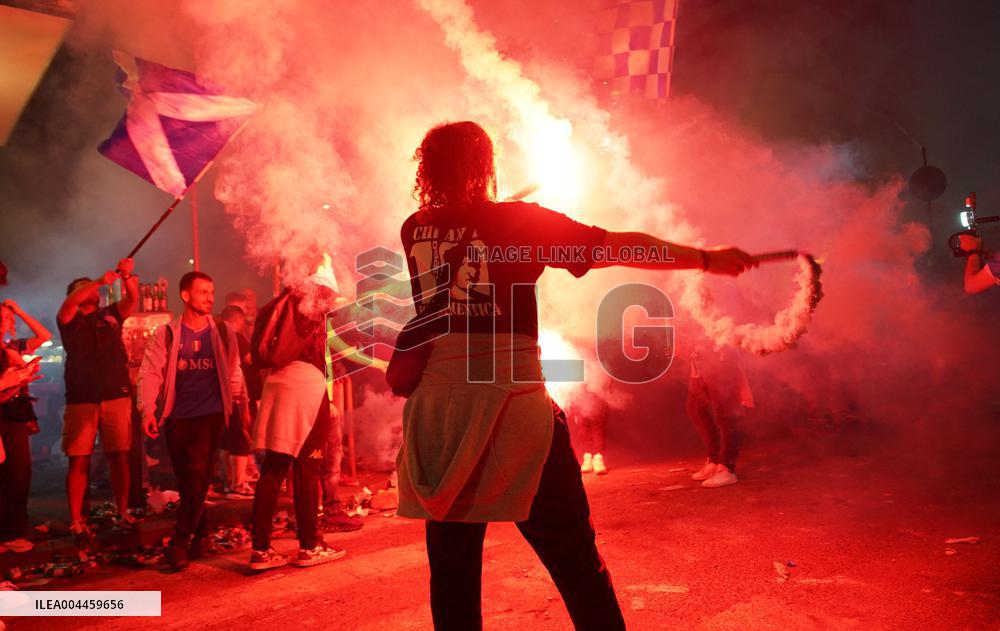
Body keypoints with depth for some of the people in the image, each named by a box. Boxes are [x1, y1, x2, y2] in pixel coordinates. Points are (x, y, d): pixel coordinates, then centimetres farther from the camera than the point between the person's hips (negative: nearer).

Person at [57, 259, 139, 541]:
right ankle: (76, 522, 3)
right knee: (79, 461, -2)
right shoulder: (69, 320, 7)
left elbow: (133, 299, -2)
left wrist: (127, 276, -22)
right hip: (81, 399, -2)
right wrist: (100, 280, -26)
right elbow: (69, 303, -14)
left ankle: (122, 513, 13)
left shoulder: (110, 315, 14)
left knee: (119, 457, 4)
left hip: (117, 396, 2)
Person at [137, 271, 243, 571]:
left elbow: (233, 373, 7)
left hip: (210, 414, -1)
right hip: (177, 417, 1)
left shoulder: (223, 333, 5)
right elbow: (150, 373, -4)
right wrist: (148, 410, -15)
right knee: (185, 480, 7)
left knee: (198, 476, -13)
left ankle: (180, 543, -4)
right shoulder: (165, 334, 3)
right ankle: (200, 532, 25)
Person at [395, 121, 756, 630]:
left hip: (435, 411, 4)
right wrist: (707, 258, 8)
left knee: (452, 565, 13)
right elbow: (621, 246, -1)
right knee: (574, 559, 8)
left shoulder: (414, 230, 7)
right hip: (510, 408, -3)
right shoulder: (518, 221, -3)